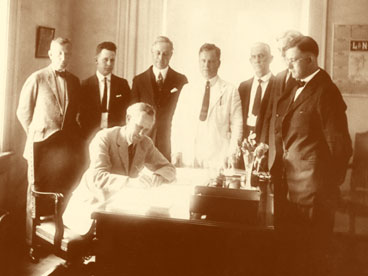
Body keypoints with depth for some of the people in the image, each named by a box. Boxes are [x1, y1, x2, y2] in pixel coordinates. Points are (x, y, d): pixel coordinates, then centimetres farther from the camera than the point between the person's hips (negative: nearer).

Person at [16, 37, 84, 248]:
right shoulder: (37, 79, -3)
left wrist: (74, 134, 7)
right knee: (38, 193, 3)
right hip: (42, 143, -3)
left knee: (66, 194, 5)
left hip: (69, 144, 3)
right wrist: (36, 134, 4)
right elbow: (23, 111, 2)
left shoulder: (75, 81, 10)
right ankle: (34, 240, 14)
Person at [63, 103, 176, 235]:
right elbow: (97, 177, -29)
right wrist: (130, 181, -44)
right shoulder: (104, 137, -16)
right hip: (93, 204, -5)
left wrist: (159, 176, -21)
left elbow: (169, 169, 4)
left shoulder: (146, 144, 2)